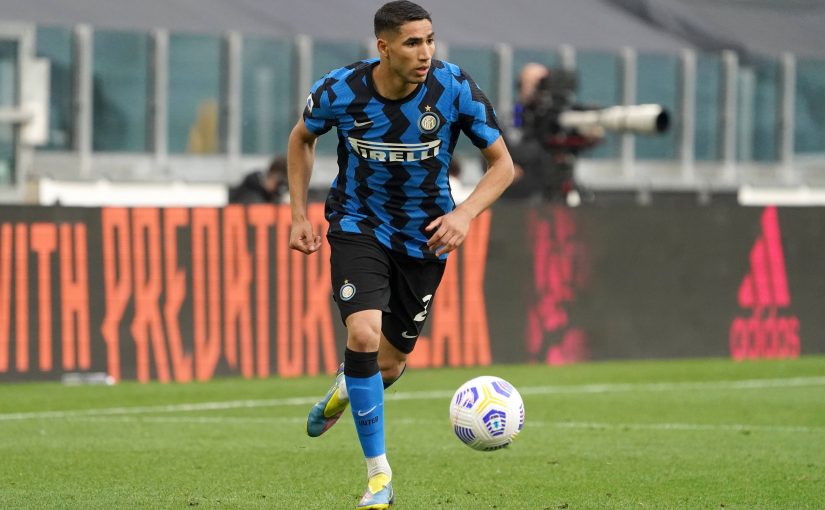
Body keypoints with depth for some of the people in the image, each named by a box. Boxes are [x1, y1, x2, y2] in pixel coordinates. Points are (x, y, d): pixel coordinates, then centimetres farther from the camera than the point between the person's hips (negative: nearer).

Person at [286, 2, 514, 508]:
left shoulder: (455, 89, -20)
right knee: (363, 334, -24)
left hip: (425, 237, 1)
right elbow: (302, 138, 5)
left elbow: (502, 164, -9)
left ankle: (344, 389, 50)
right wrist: (299, 214, 0)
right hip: (359, 224, -1)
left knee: (389, 362, 9)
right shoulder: (341, 91, -18)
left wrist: (465, 213, -25)